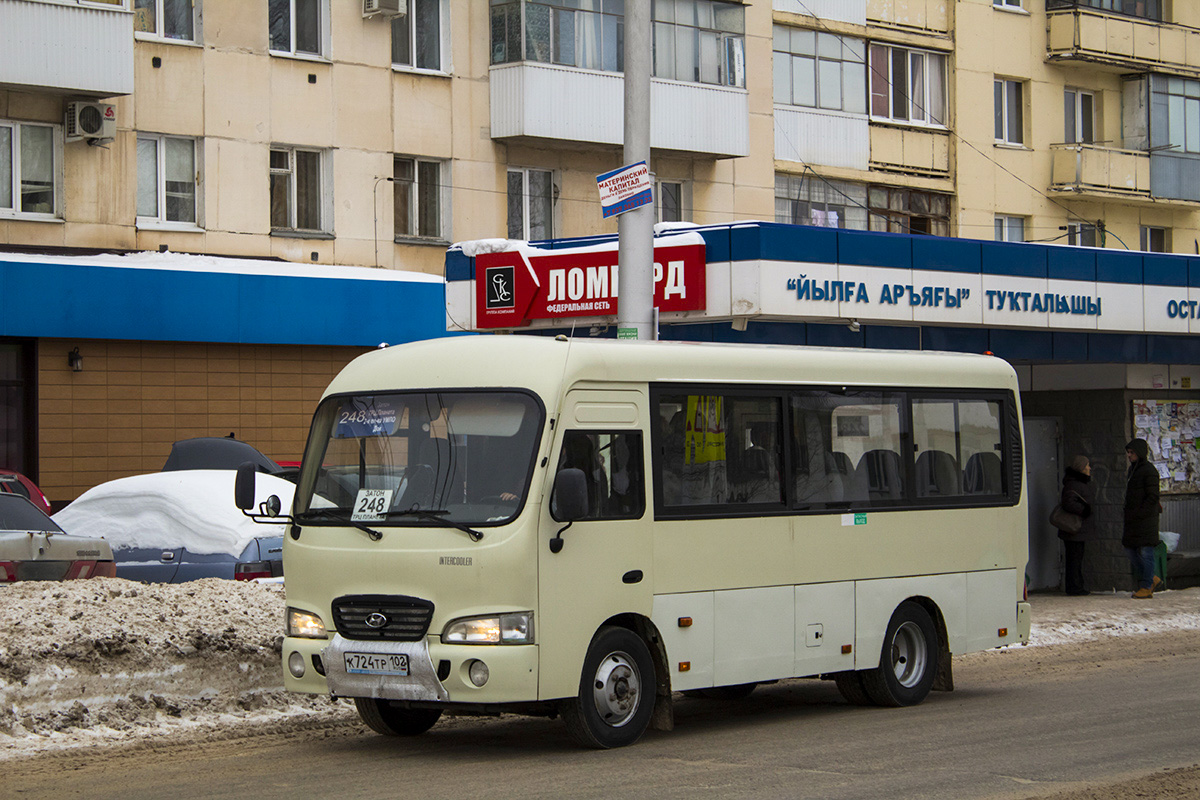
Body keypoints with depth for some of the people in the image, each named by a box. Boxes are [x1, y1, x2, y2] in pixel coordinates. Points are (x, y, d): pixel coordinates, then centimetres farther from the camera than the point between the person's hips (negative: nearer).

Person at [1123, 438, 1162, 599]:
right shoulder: (1132, 469, 16)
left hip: (1145, 518, -9)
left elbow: (1152, 497, -16)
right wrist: (1128, 513, 14)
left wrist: (1138, 513, -19)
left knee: (1145, 551, -6)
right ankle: (1152, 579, 20)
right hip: (1133, 519, 9)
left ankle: (1146, 587, -2)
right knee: (1130, 549, 9)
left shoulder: (1149, 471, -11)